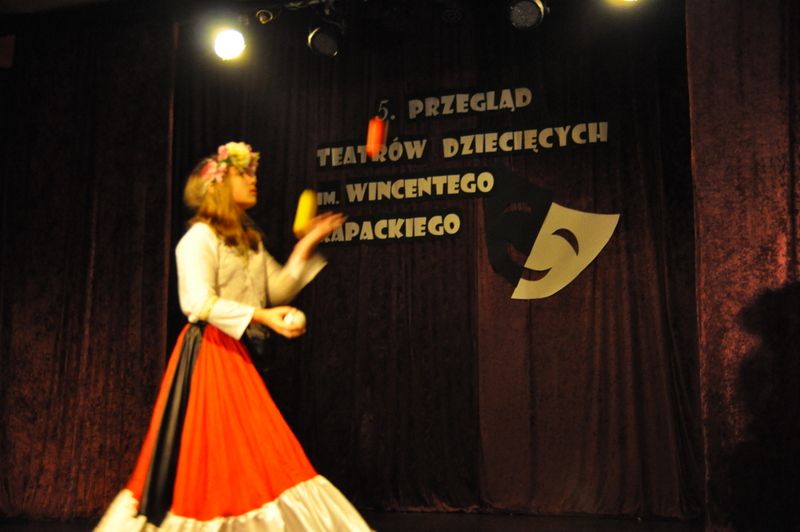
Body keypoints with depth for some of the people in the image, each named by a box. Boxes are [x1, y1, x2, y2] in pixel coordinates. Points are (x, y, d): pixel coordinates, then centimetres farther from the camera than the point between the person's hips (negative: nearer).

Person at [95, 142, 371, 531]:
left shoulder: (250, 241, 16)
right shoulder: (199, 237, -9)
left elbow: (277, 289, 15)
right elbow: (199, 302, -19)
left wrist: (305, 248, 6)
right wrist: (262, 316, -26)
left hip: (236, 355, 8)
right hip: (208, 353, -8)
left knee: (250, 453, 7)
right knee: (210, 452, -5)